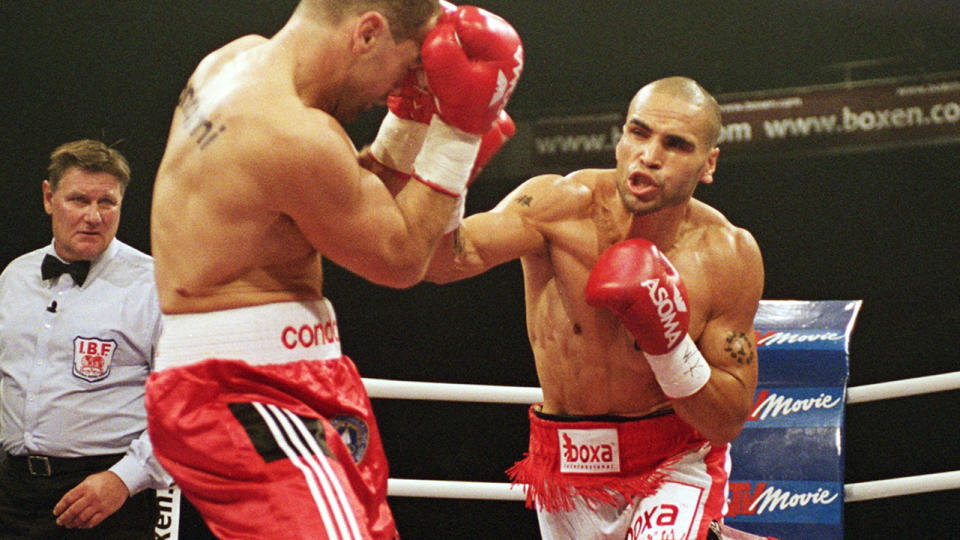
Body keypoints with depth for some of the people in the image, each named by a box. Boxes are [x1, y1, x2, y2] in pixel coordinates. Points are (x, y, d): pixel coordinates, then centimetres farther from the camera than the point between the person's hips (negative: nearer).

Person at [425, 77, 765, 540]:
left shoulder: (728, 255, -14)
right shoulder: (562, 208, -18)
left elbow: (729, 422, -9)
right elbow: (443, 259, -37)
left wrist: (670, 345, -24)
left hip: (676, 465, -1)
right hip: (567, 466, 2)